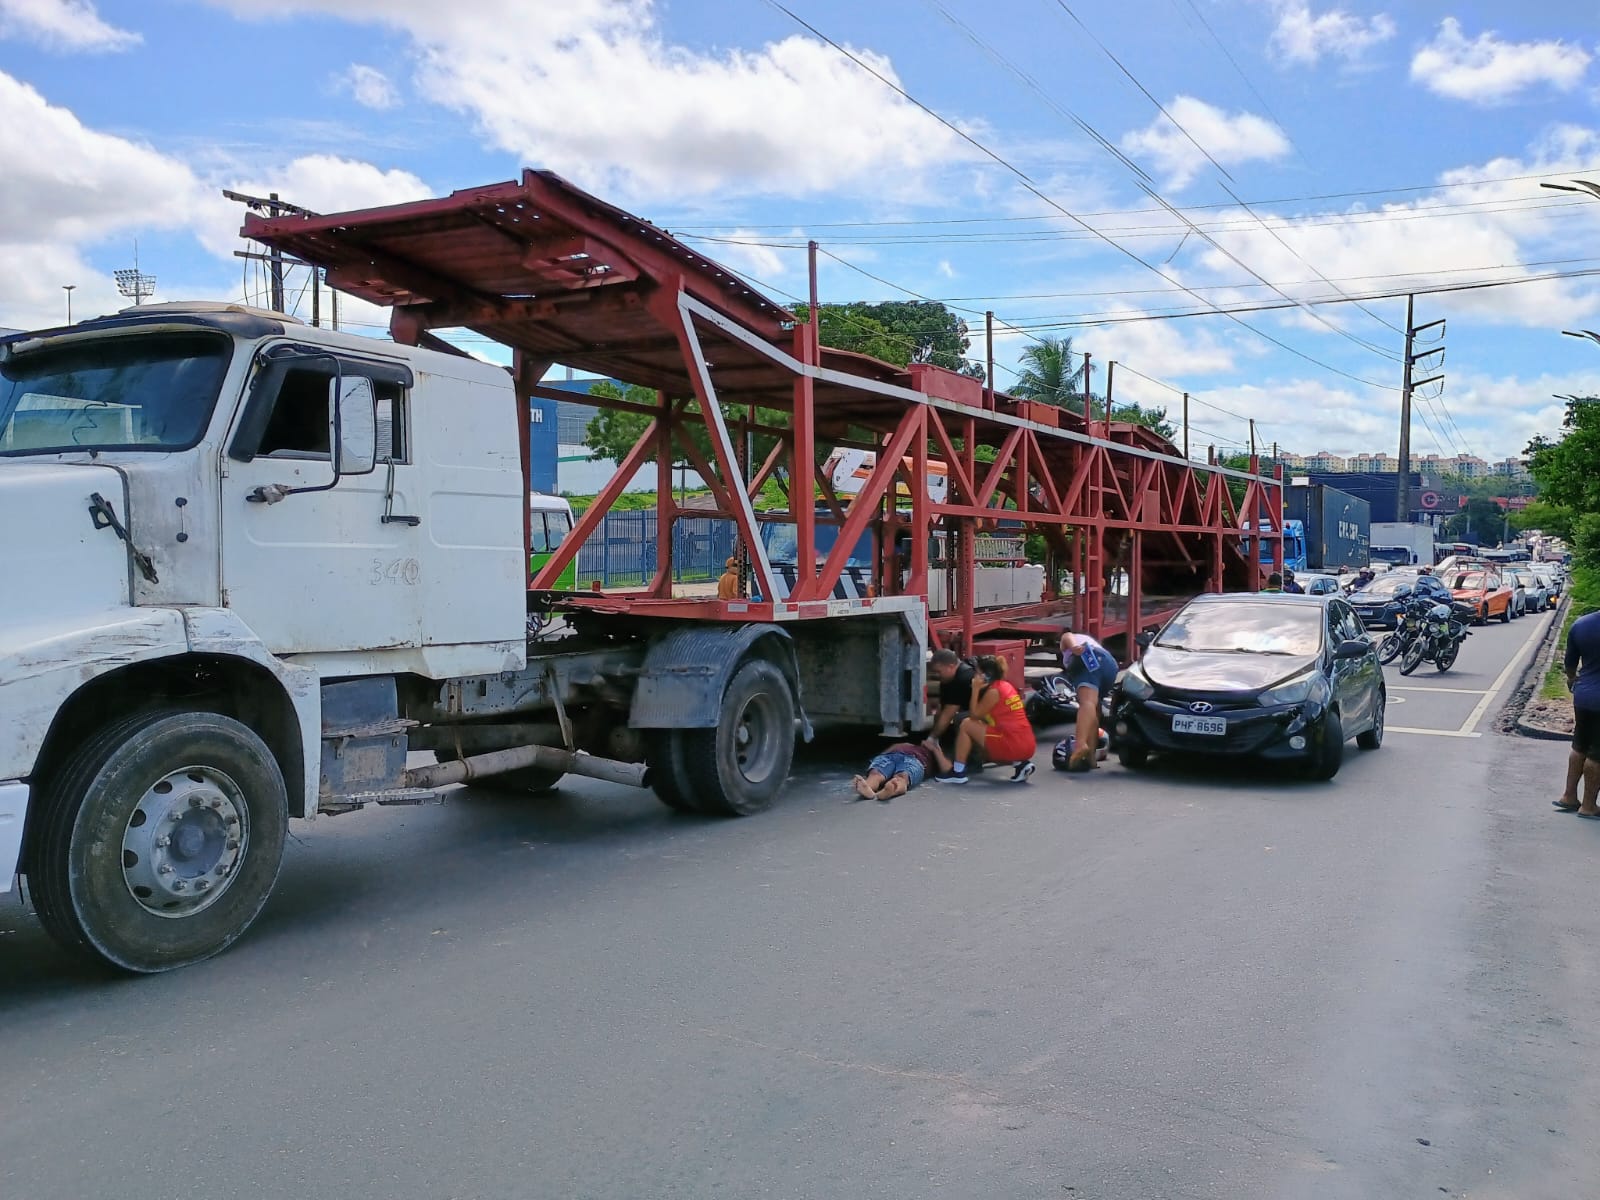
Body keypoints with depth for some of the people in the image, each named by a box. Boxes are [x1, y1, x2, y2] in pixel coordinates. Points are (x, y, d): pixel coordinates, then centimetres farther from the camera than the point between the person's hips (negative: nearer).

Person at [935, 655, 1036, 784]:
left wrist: (976, 689, -3)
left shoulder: (993, 691, -10)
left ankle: (958, 772, 2)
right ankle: (1019, 763, 12)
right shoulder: (1005, 686, 16)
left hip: (1014, 745, -9)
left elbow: (974, 715, -3)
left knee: (966, 725, -1)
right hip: (1027, 745, 9)